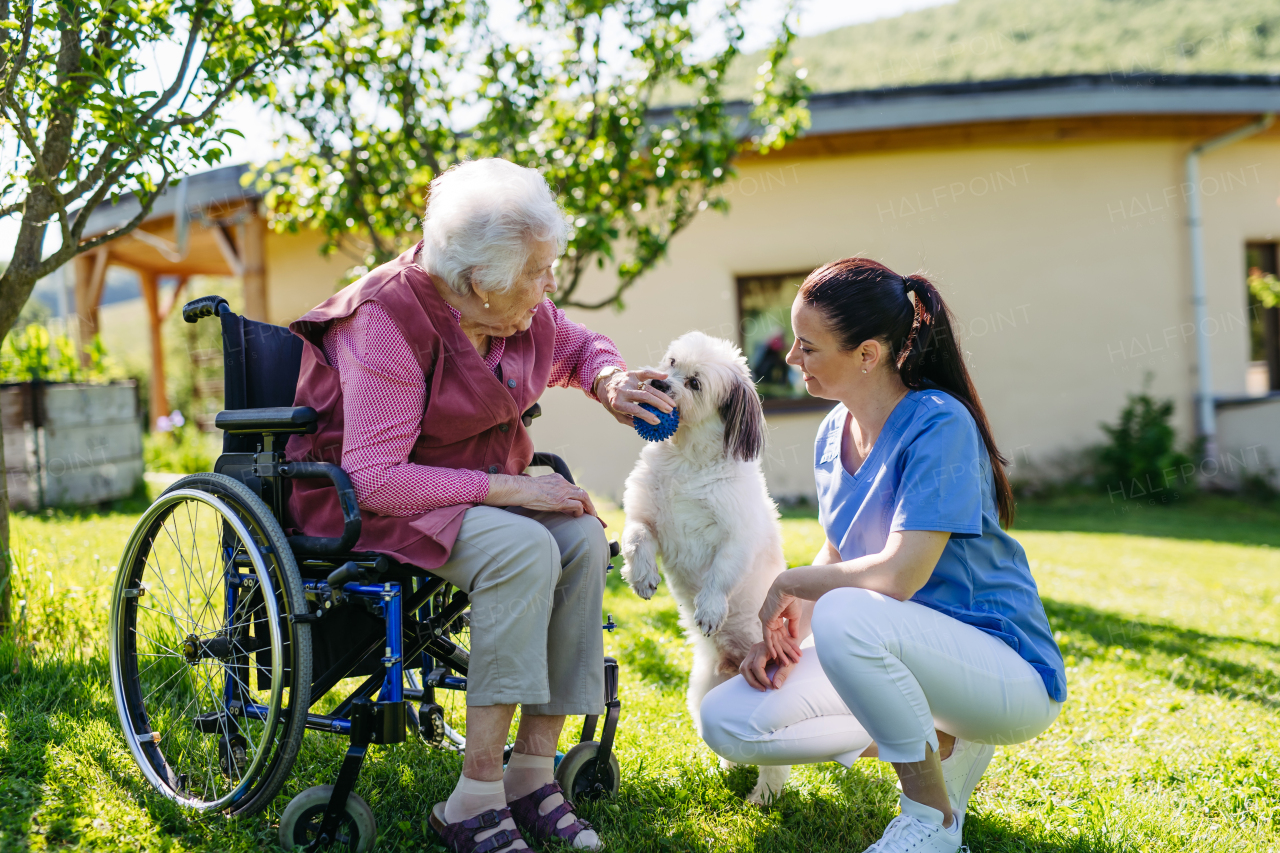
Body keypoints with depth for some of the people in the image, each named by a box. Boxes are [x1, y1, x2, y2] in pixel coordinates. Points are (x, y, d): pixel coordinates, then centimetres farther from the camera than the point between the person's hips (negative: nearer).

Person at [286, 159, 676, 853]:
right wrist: (510, 489, -28)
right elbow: (375, 479, -28)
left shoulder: (523, 313, -2)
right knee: (524, 548, -32)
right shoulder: (391, 322, -24)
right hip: (368, 504, -7)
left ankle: (532, 773, -16)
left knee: (582, 538, -20)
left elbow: (579, 347, 22)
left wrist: (608, 381, -4)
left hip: (471, 490, 7)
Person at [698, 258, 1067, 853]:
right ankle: (943, 743, 4)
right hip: (904, 652, 8)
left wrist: (788, 587, -14)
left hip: (1010, 672, -8)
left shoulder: (939, 425, -21)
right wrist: (788, 630, -4)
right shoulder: (833, 434, 4)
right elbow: (836, 555, 14)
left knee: (844, 617, -37)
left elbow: (897, 575, -29)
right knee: (726, 721, -4)